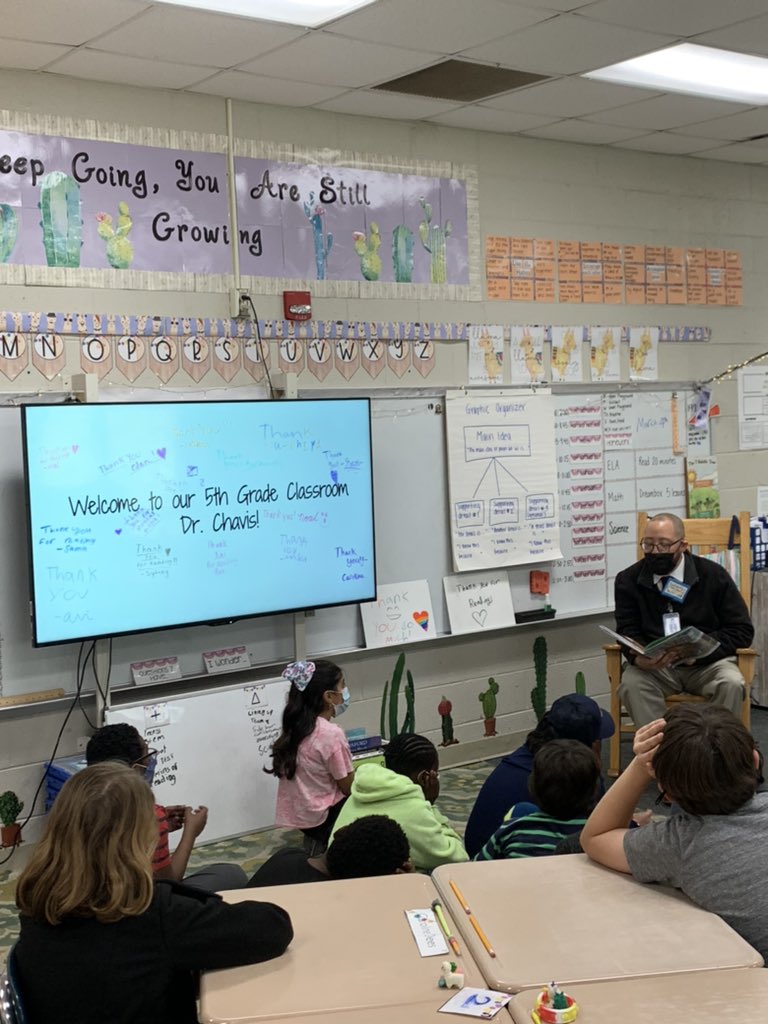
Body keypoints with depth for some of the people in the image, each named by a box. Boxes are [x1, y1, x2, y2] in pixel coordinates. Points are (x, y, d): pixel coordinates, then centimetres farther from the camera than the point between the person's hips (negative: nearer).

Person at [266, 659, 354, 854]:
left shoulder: (296, 726, 2)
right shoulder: (331, 734, -21)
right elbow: (349, 787, -13)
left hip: (295, 811, 8)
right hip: (322, 816, -8)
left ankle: (318, 842, 16)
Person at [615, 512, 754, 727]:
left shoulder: (713, 575, 0)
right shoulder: (628, 580, 4)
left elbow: (742, 630, -1)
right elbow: (628, 631, 3)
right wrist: (639, 658, -22)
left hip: (706, 663, 0)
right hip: (654, 666, 0)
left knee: (731, 684, -31)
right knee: (630, 683, -31)